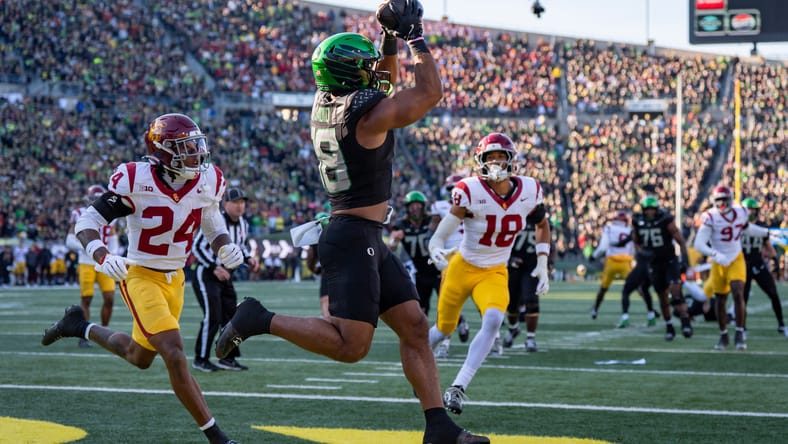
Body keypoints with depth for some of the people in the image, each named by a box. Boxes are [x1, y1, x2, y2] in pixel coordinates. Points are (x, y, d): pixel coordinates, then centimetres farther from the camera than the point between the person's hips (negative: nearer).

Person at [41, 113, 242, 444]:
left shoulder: (208, 182, -7)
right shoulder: (136, 181, -22)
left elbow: (212, 223, 13)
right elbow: (88, 221, -15)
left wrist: (225, 247, -9)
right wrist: (100, 255, -34)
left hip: (175, 278, 7)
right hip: (140, 276, -7)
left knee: (141, 358, 21)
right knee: (174, 354, -20)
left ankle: (81, 327, 45)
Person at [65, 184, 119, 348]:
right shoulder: (80, 216, -2)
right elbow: (70, 241, -4)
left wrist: (113, 255, -3)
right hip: (87, 263, -3)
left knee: (109, 299, -3)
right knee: (86, 299, -2)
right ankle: (84, 336, 8)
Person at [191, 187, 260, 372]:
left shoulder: (243, 224, 5)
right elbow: (197, 247, -18)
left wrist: (248, 259, 2)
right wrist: (214, 267, -23)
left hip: (224, 275, 8)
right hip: (206, 275, -8)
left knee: (231, 317, 8)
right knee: (213, 317, -13)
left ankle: (228, 358, 18)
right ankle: (200, 359, -3)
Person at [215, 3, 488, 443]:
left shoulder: (326, 103, 8)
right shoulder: (368, 113, -17)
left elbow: (384, 82, 26)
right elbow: (431, 91, -8)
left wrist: (391, 39, 14)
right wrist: (415, 37, -1)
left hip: (369, 241, 10)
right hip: (354, 239, -10)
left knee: (415, 326, 7)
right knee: (351, 345, -12)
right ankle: (261, 320, -5)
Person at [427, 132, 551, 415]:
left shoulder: (529, 191, -9)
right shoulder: (471, 191, -22)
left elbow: (542, 224, 12)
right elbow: (440, 234, -23)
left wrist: (542, 263, 6)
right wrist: (436, 250, -46)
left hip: (495, 274, 2)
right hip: (463, 267, -2)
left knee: (493, 320, -26)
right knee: (443, 329, 12)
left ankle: (458, 388, -23)